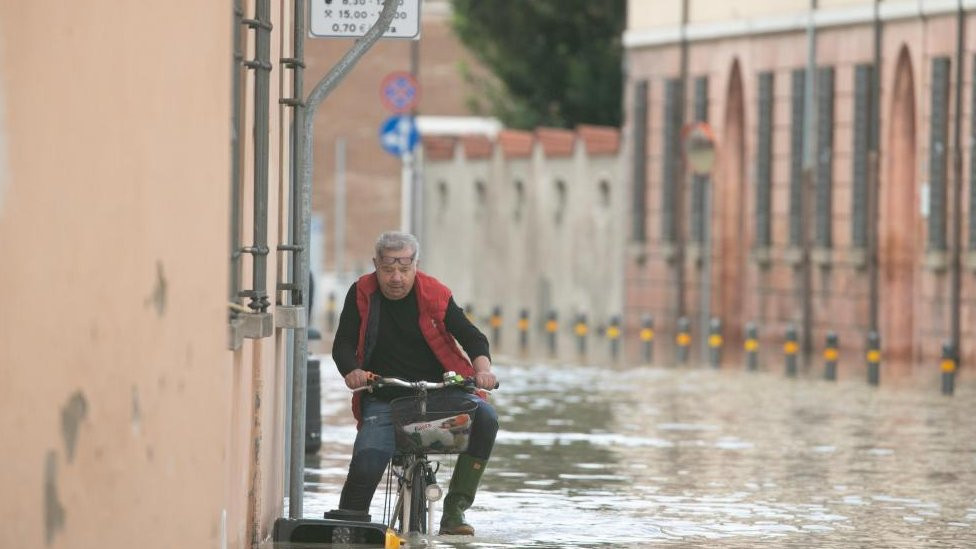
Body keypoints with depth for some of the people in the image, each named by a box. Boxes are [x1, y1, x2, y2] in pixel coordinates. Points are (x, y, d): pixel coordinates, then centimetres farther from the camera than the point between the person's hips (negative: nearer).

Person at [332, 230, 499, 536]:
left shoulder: (434, 295, 0)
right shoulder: (362, 294, 2)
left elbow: (471, 337, 0)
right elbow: (343, 344, -2)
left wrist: (482, 369, -21)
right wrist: (352, 371, -25)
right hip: (383, 399, 0)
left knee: (485, 418, -27)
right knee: (366, 465, -24)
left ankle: (455, 508, -19)